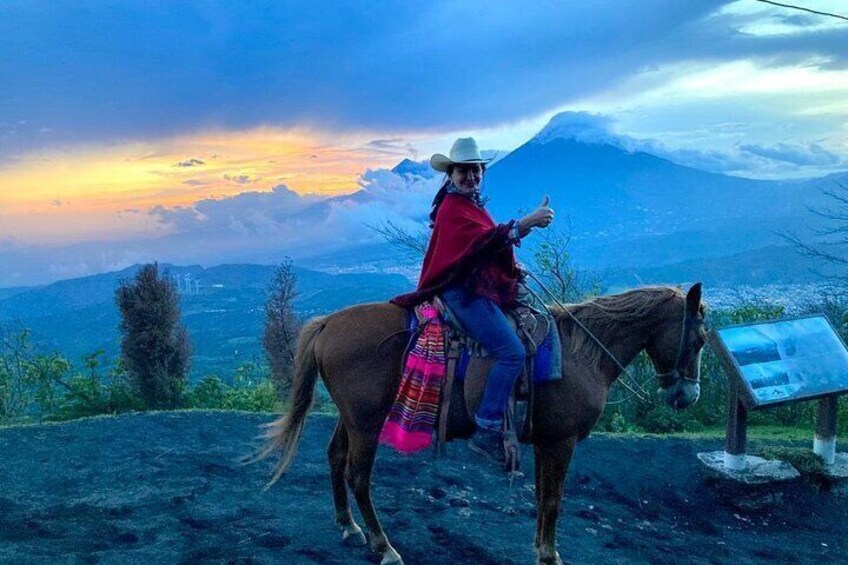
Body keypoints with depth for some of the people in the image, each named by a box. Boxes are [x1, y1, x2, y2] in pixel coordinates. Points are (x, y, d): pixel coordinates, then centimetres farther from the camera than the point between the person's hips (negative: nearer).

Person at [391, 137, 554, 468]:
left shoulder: (473, 204, 22)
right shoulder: (453, 207, -11)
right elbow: (485, 240, -26)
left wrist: (513, 270, 9)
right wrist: (527, 223, -34)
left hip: (480, 289, 11)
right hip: (462, 292, -11)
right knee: (512, 352, -21)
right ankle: (487, 431, -18)